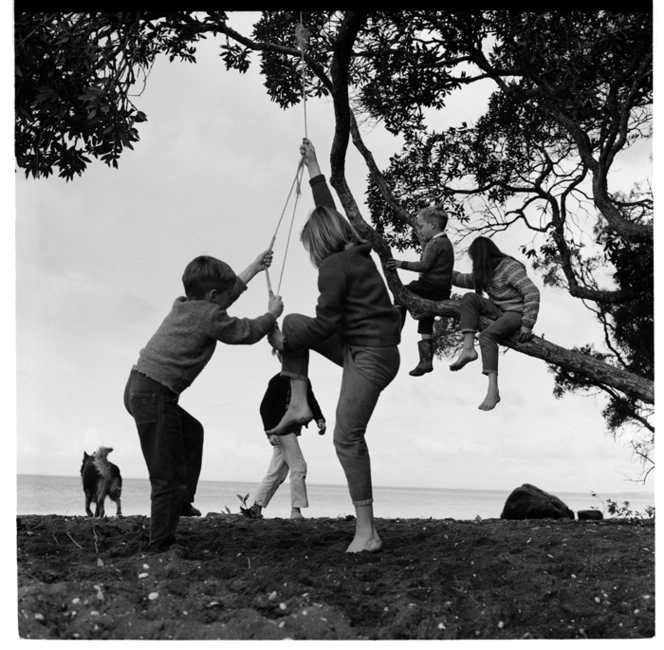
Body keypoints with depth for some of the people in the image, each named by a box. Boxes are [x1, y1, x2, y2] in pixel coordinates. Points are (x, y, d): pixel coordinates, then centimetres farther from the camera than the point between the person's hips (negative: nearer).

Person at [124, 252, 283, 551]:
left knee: (192, 431, 30)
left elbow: (228, 292, 33)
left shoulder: (183, 306, 16)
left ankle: (181, 501, 32)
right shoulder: (210, 316, -9)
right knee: (168, 476, -6)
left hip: (139, 388, 10)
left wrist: (253, 269, 41)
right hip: (154, 394, -10)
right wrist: (272, 313, 22)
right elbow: (248, 332, 3)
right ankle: (161, 546, -2)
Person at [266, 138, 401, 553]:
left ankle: (367, 532, -11)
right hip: (364, 348, 10)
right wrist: (314, 170, 35)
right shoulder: (357, 252, 12)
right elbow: (329, 214, 29)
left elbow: (326, 324, -15)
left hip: (371, 356, -10)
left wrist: (286, 343, -1)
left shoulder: (333, 266, -13)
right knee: (293, 323, 14)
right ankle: (299, 405, 8)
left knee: (348, 437, -11)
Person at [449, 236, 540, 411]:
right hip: (498, 311, 8)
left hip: (516, 313, -8)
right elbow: (466, 280, 27)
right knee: (469, 298, -14)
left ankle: (493, 390, -40)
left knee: (486, 335, -33)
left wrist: (527, 325, -26)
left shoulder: (510, 267, -17)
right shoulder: (486, 272, 9)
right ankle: (468, 348, -24)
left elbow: (533, 293, -22)